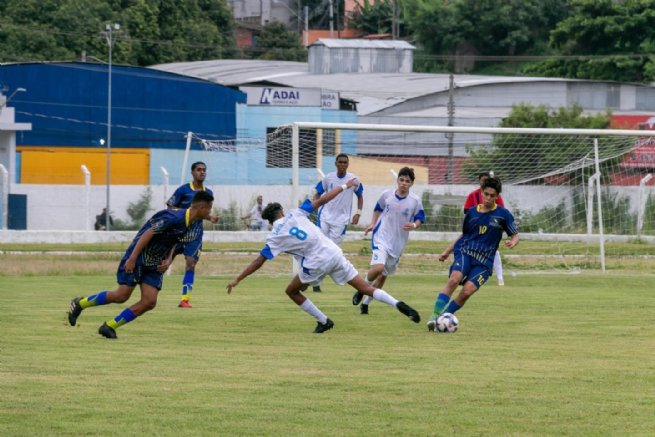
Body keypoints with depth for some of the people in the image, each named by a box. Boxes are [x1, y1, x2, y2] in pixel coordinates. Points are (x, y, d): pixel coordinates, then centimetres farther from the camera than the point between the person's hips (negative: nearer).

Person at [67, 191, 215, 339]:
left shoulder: (190, 224, 7)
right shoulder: (174, 218, -22)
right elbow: (148, 234, -23)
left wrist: (168, 260, -1)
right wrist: (132, 259, -26)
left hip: (154, 265, 8)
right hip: (138, 259, -8)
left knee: (149, 302, -7)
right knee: (122, 295, -9)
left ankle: (110, 326, 2)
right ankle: (80, 304, 11)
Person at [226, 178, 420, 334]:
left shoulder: (275, 237, 3)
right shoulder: (296, 214, 8)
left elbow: (258, 262, 1)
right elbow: (321, 200, 6)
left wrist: (237, 280, 6)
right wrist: (344, 186, 15)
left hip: (317, 263, -4)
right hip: (334, 253, 4)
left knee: (292, 291, 18)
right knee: (365, 288, 6)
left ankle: (323, 321, 16)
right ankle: (398, 304, -10)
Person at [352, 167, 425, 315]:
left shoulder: (415, 201, -5)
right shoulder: (387, 195, -2)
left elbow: (420, 219, 2)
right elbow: (378, 209, 16)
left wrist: (414, 225, -20)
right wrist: (372, 224, 3)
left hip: (398, 243, 2)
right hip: (381, 238, -2)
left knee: (383, 275, 11)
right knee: (378, 268, -25)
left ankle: (365, 303, 29)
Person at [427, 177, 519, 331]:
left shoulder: (503, 214, 2)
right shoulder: (472, 213, 10)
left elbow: (515, 235, 6)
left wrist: (512, 242, -17)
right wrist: (447, 251, 20)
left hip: (484, 261, -1)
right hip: (465, 252, 1)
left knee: (467, 290, -19)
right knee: (454, 278, -28)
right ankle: (435, 316, -29)